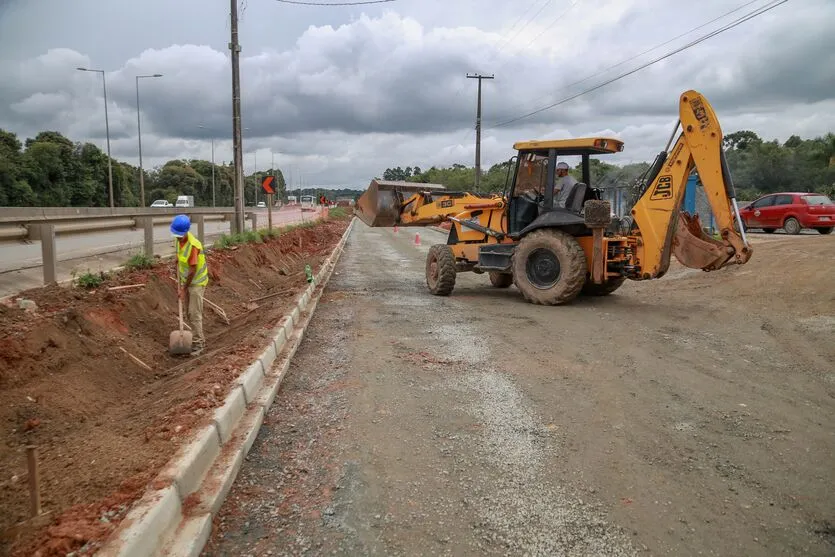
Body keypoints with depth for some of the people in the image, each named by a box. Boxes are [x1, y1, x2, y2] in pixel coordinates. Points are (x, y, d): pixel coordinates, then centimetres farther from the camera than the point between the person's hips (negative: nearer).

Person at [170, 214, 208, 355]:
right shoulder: (179, 240, -2)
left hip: (197, 282, -8)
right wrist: (179, 283, 2)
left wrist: (183, 288, -15)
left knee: (194, 314, -5)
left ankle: (198, 344, 4)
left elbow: (193, 270, -23)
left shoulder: (193, 245, -27)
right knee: (190, 313, 14)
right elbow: (178, 261, 7)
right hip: (186, 281, 8)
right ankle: (200, 339, 26)